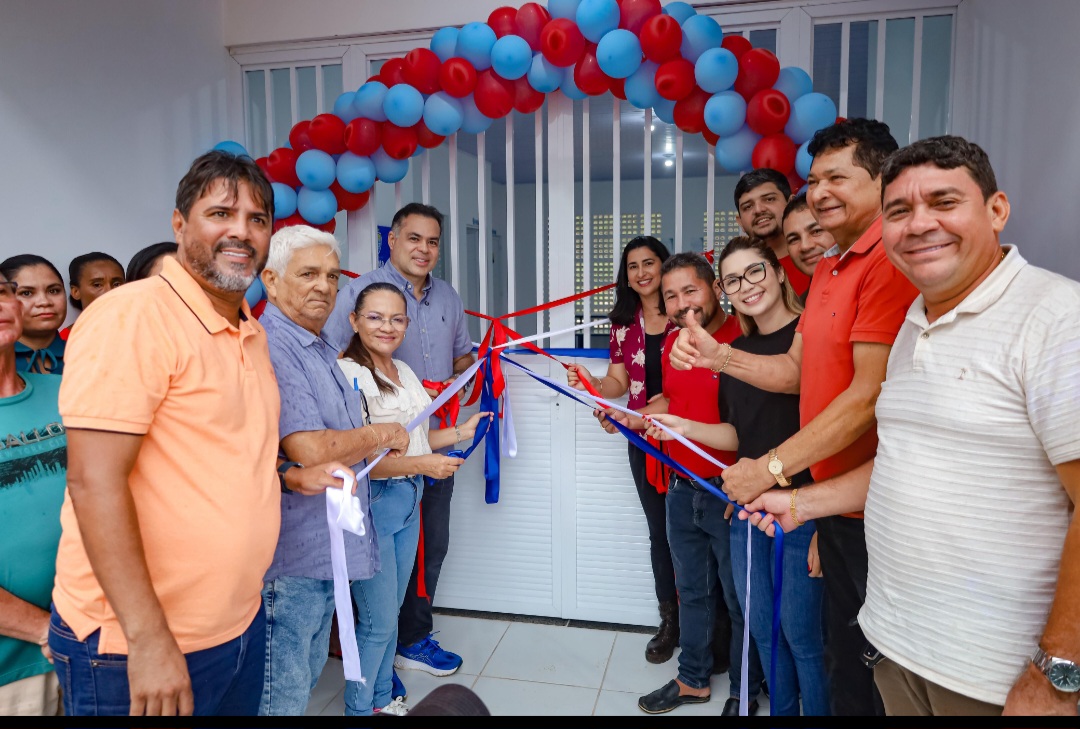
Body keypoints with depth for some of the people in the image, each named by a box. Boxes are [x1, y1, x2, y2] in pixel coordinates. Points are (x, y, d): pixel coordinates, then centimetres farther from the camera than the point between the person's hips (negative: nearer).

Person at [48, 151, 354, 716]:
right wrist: (148, 638, -23)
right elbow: (94, 483, -22)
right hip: (137, 648, -8)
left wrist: (294, 478, 9)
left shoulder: (252, 333, 10)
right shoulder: (134, 315, -17)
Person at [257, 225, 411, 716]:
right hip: (290, 556, -10)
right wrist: (381, 435, -12)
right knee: (282, 696, 6)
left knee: (308, 676, 25)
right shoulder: (270, 348, -20)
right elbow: (312, 451, -27)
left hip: (327, 547, 10)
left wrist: (366, 445, 6)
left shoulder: (322, 351, 13)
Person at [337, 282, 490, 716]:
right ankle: (359, 707, 25)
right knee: (379, 620, 2)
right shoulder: (348, 374, -18)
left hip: (409, 500, 8)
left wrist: (461, 432, 7)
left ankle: (382, 697, 37)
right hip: (371, 504, -8)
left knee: (392, 610, 19)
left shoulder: (404, 371, 10)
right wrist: (421, 464, -25)